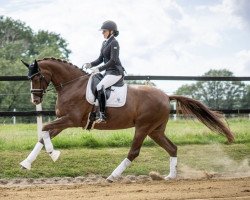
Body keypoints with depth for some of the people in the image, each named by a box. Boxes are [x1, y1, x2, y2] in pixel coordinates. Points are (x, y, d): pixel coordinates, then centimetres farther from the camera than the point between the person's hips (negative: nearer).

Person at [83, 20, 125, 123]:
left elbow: (113, 60, -20)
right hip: (108, 72, 10)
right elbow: (100, 59, 18)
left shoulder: (114, 43, -12)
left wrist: (100, 69, -23)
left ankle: (102, 115, -29)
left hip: (116, 72, -10)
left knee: (99, 87, -28)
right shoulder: (104, 43, 16)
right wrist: (91, 64, 0)